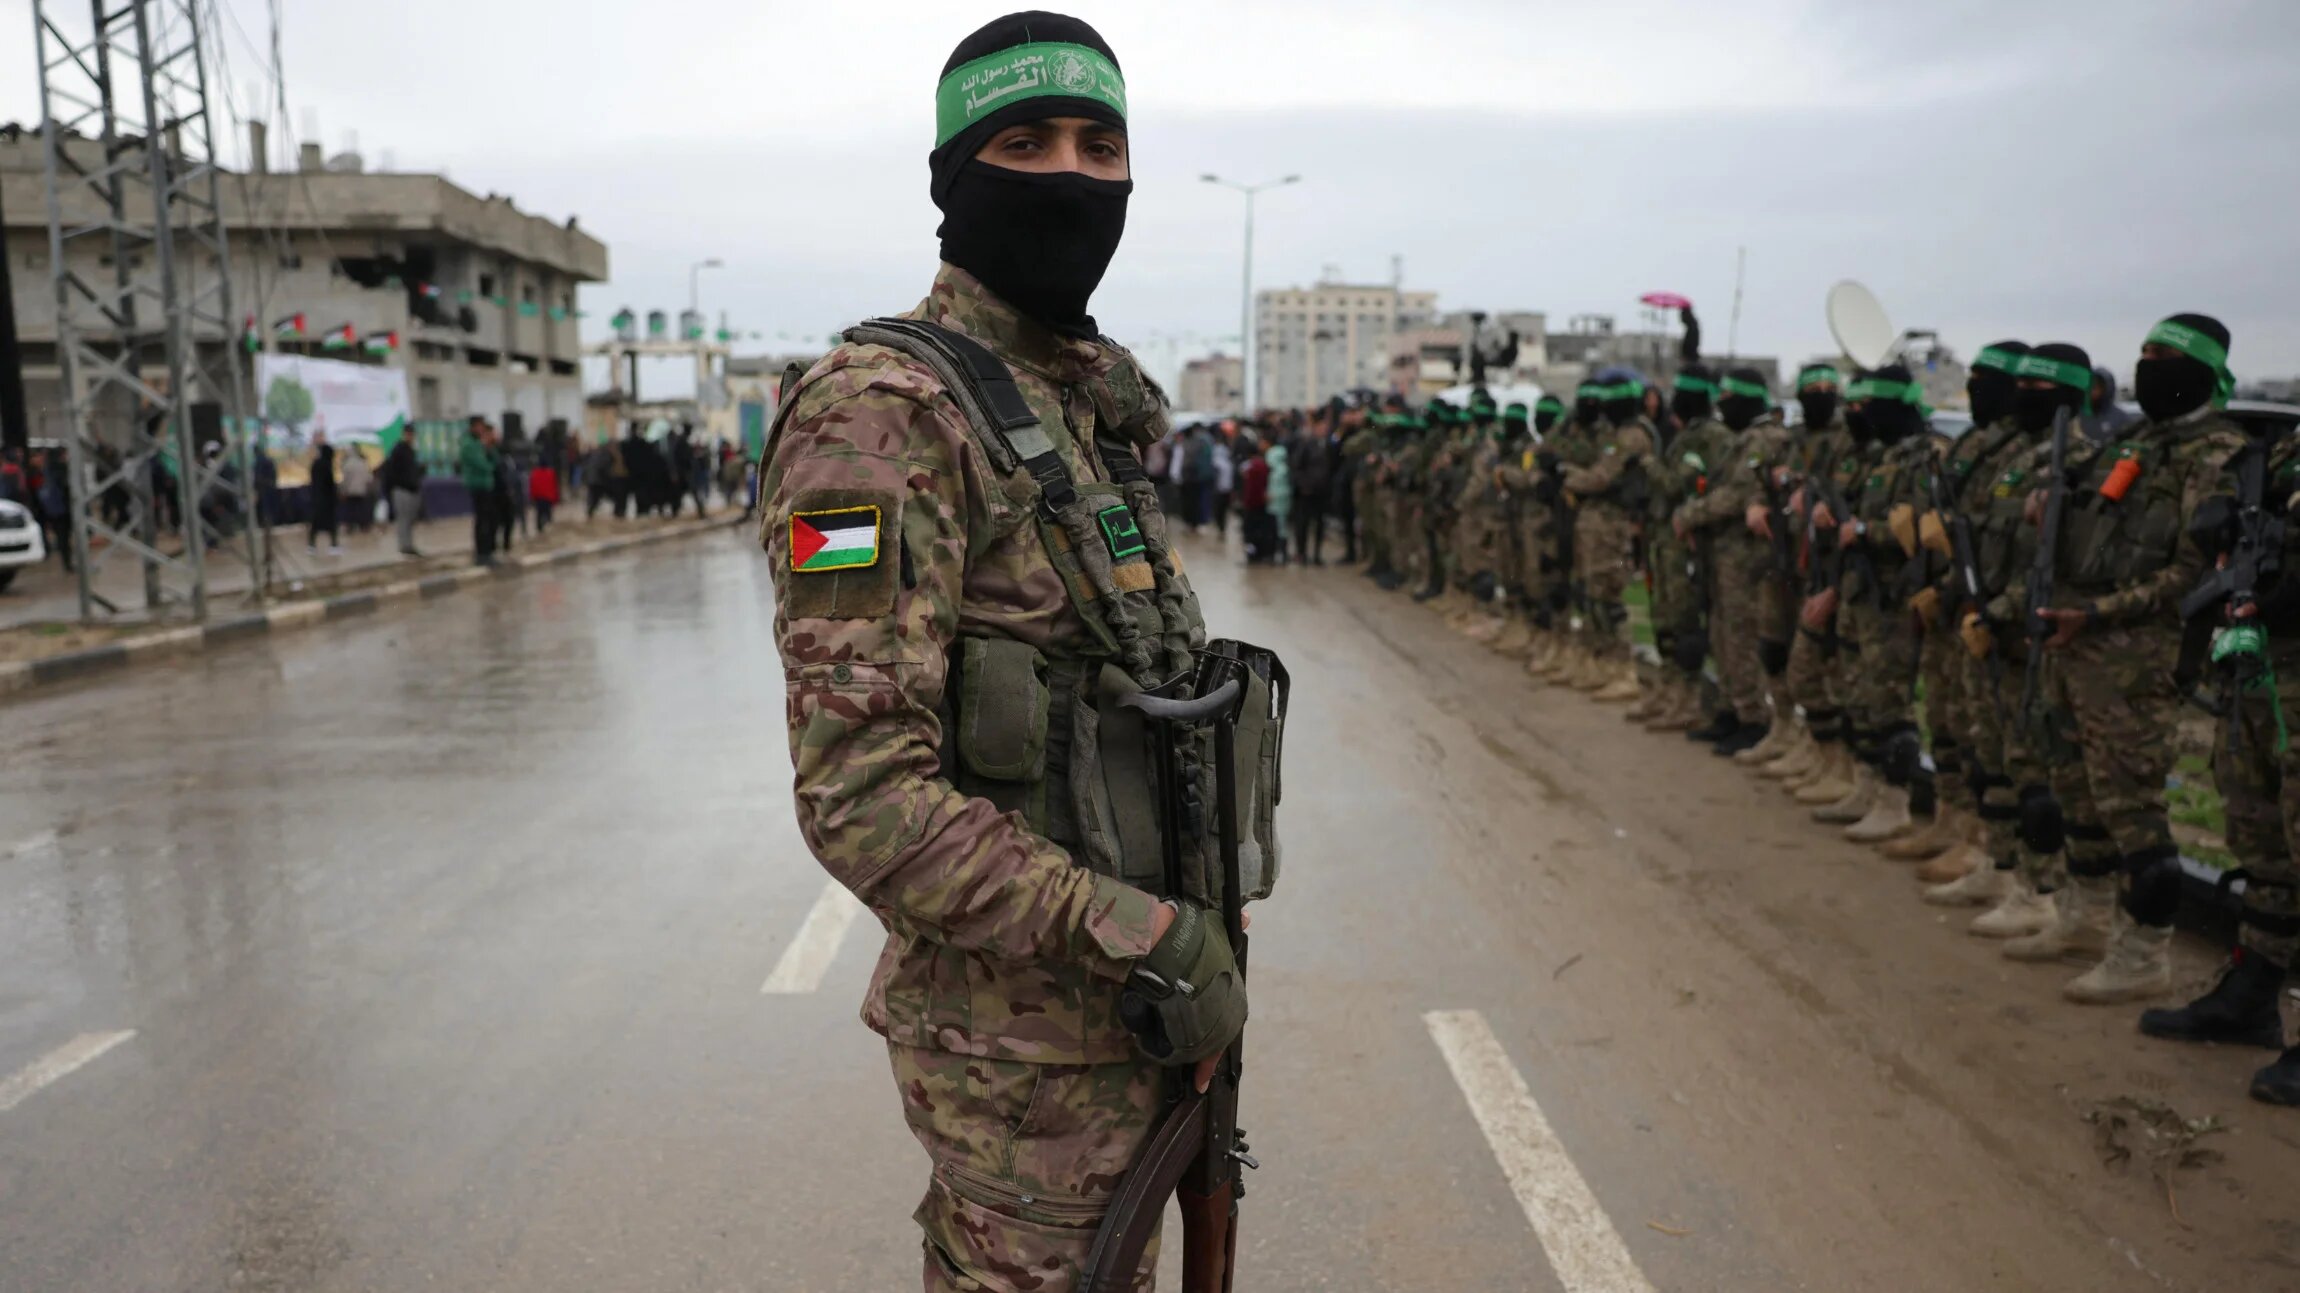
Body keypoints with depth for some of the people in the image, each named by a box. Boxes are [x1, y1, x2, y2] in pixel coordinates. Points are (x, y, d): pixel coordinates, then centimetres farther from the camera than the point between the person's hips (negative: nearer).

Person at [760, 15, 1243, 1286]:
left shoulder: (1093, 398, 9)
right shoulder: (880, 413, -19)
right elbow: (863, 798, -26)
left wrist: (1189, 924, 15)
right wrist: (1151, 940, -23)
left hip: (1115, 992, 8)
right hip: (1019, 1025, -8)